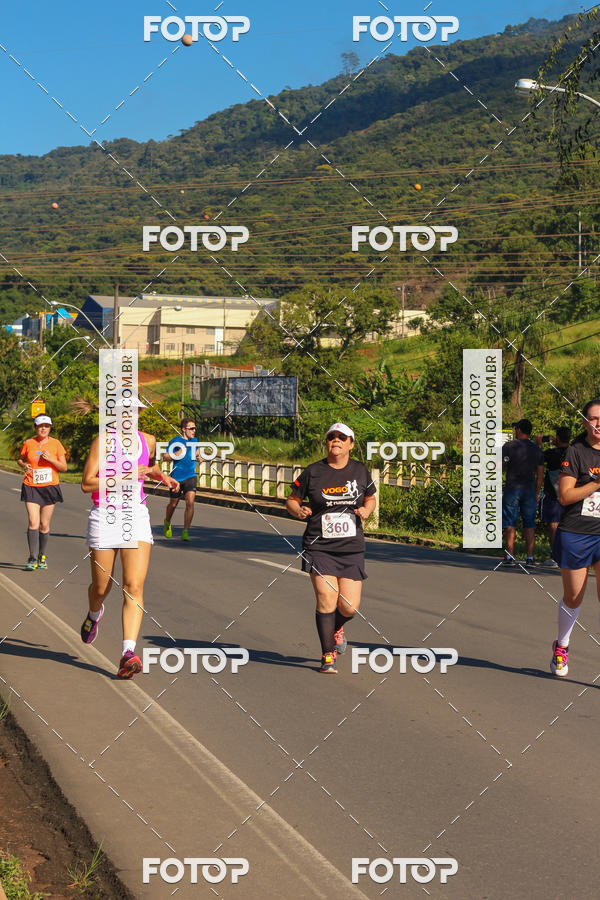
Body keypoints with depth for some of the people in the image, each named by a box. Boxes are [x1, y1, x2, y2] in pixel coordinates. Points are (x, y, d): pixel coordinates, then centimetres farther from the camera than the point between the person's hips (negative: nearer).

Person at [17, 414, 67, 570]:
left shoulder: (55, 444, 1)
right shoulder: (28, 443, 3)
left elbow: (64, 468, 2)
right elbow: (20, 459, 19)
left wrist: (51, 459, -14)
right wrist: (24, 465, -3)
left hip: (50, 487, 0)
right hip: (31, 487, 0)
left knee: (44, 525, 4)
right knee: (33, 522, -13)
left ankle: (42, 556, 21)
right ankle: (32, 558, -11)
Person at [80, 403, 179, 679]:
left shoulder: (148, 441, 8)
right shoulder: (102, 442, -6)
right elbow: (86, 484, -13)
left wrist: (162, 476, 9)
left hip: (136, 516, 2)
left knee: (134, 587, -15)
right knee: (101, 588, 11)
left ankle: (128, 653, -22)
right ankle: (94, 614, 49)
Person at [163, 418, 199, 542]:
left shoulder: (194, 440, 9)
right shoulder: (175, 441, -6)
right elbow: (165, 457, -4)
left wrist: (197, 454, 9)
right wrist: (176, 454, -19)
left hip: (191, 477, 3)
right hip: (176, 477, -3)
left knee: (190, 503, -15)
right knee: (173, 504, 12)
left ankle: (185, 532, -12)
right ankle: (167, 523, 42)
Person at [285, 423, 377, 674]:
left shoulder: (361, 471, 7)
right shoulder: (312, 472, 0)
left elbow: (370, 499, 21)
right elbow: (291, 500, 10)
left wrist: (366, 510, 0)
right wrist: (298, 510, -11)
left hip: (351, 548, 2)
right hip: (319, 547, -2)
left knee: (349, 606, -3)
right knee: (326, 599, -13)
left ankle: (336, 628, 34)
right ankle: (328, 655, 5)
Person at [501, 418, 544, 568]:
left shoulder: (508, 446, -3)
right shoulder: (536, 449, 9)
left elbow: (499, 467, -5)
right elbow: (540, 475, 9)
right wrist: (537, 493, 16)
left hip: (512, 489, -3)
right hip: (530, 491, 3)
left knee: (510, 524, 2)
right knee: (529, 525, 4)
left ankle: (510, 556, -1)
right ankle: (530, 558, -2)